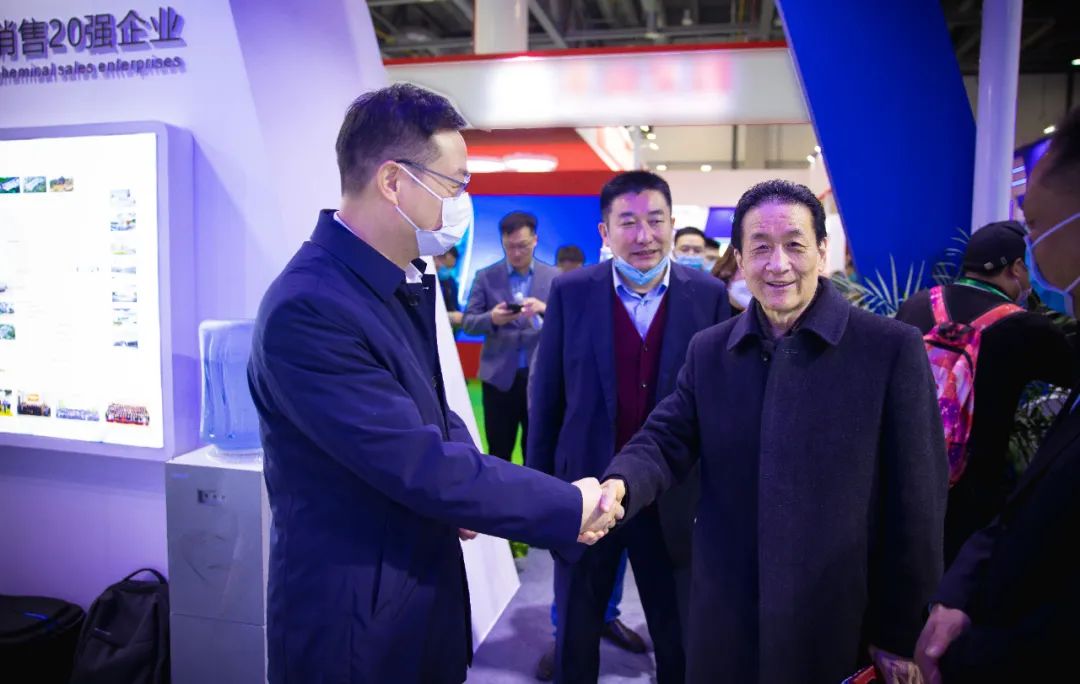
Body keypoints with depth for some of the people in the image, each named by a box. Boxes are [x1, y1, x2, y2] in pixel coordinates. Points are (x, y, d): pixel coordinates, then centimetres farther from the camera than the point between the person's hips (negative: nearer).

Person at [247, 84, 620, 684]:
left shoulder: (407, 279, 2)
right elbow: (420, 465, -27)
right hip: (355, 627, -8)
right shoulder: (307, 309, -27)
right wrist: (569, 508, -17)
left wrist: (461, 489, -11)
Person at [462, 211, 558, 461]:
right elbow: (468, 322, 0)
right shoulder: (485, 277, 2)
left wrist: (545, 309, -22)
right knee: (498, 451, 9)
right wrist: (492, 318, -21)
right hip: (499, 377, 0)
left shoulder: (554, 277, 4)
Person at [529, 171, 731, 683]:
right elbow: (546, 397, -1)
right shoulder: (570, 293, -6)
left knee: (681, 642, 19)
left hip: (676, 499, 1)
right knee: (574, 635, 20)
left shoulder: (709, 295, -5)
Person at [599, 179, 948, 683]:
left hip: (840, 624, -3)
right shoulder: (708, 350, 2)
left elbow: (915, 506, -7)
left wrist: (901, 632, -4)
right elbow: (665, 439, -2)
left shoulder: (892, 348, -10)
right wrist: (620, 485, -25)